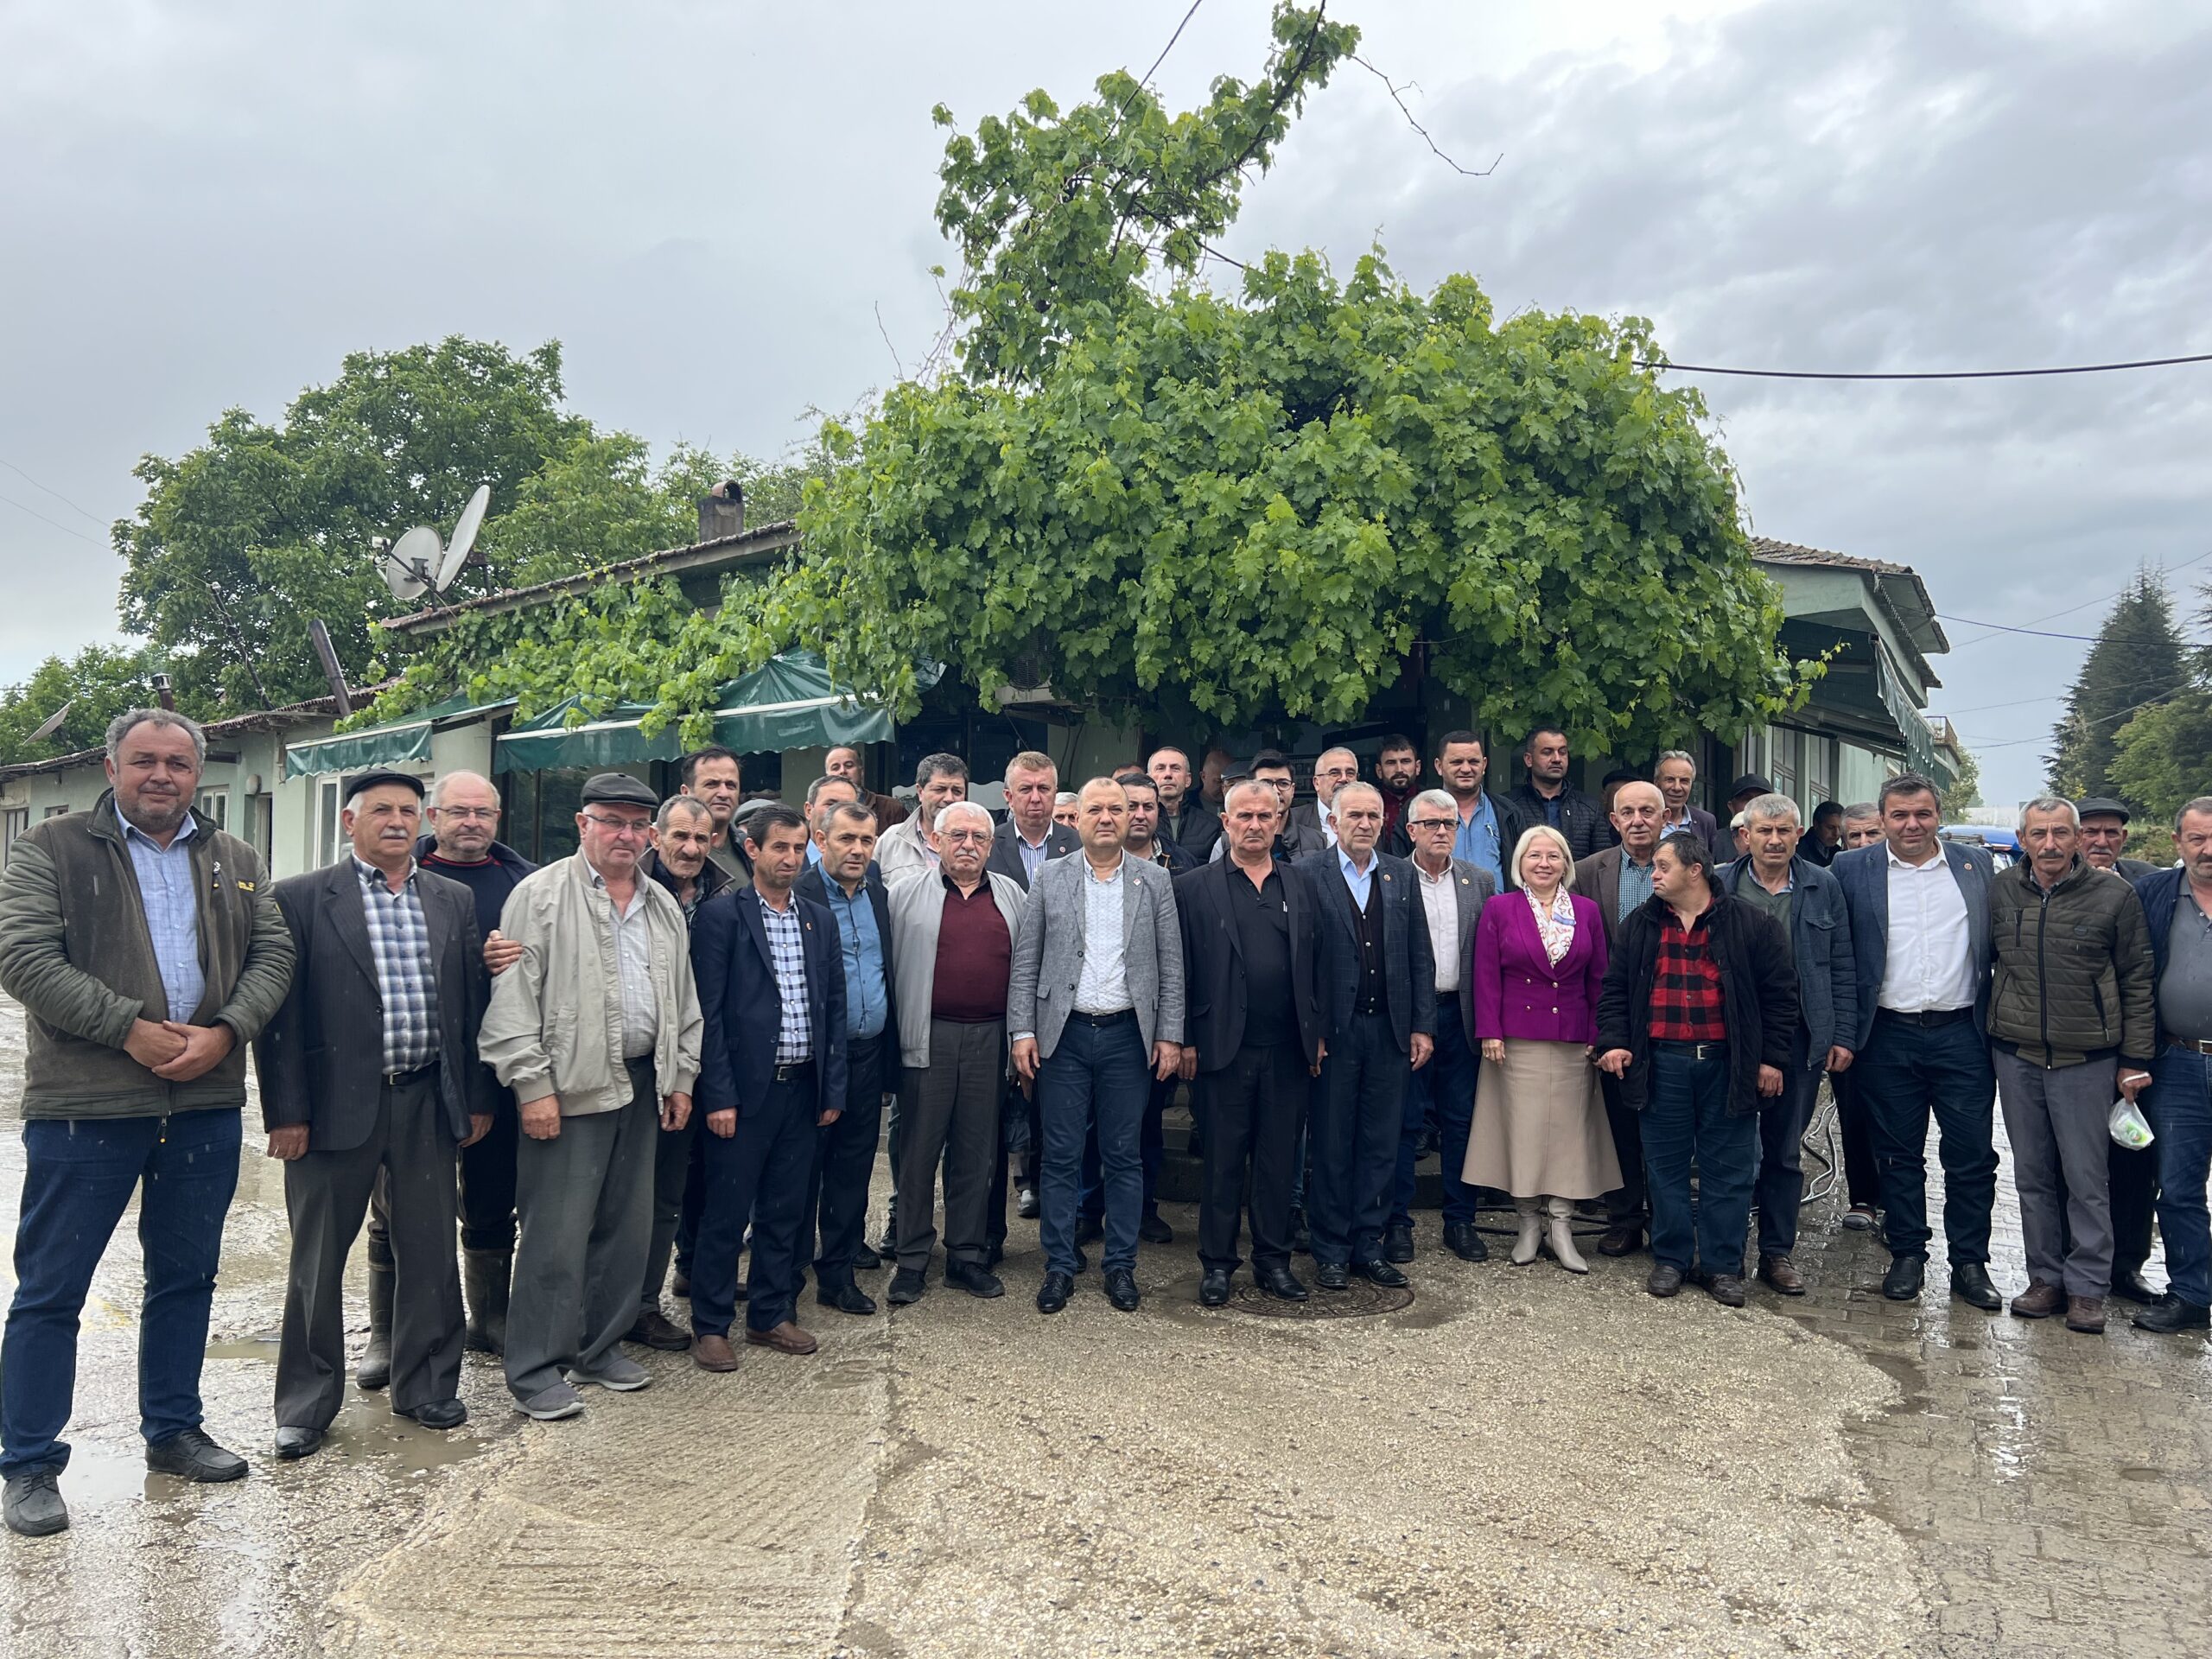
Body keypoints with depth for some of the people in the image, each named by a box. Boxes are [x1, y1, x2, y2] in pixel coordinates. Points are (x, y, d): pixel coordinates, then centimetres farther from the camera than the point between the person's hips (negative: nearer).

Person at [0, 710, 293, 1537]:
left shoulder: (234, 861, 12)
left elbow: (272, 953, 6)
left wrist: (224, 1032, -11)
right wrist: (130, 1029, -18)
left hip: (205, 1104, 4)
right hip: (83, 1106, -4)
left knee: (187, 1279, 15)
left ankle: (172, 1431, 30)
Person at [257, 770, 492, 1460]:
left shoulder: (454, 901, 8)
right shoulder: (301, 900, -3)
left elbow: (473, 1002, 10)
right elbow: (281, 1011, -6)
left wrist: (477, 1098, 7)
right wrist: (285, 1111, -10)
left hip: (428, 1103, 3)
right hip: (337, 1103, -3)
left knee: (430, 1252, 12)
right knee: (318, 1258, 9)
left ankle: (426, 1386, 28)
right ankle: (307, 1403, 24)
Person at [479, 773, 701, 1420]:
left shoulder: (663, 907, 14)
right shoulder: (540, 895, -6)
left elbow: (683, 999, 18)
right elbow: (512, 998, -11)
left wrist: (681, 1076, 13)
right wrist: (532, 1085, -15)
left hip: (641, 1087, 6)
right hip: (569, 1088, -6)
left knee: (627, 1228, 13)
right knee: (556, 1235, -2)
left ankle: (599, 1347, 28)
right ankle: (537, 1370, 11)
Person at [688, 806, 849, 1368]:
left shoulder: (819, 920, 10)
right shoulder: (722, 914, -6)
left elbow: (834, 1007, 12)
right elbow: (708, 1010, -9)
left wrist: (833, 1088, 8)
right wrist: (719, 1095, -13)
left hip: (803, 1087, 5)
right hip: (744, 1087, -5)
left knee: (786, 1211, 13)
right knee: (726, 1212, 4)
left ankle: (771, 1315, 26)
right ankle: (711, 1326, 17)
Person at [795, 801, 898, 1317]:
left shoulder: (878, 893, 10)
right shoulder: (798, 896, -11)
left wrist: (889, 1044, 10)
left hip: (868, 1053, 6)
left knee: (854, 1163, 12)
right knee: (805, 1164, 6)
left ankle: (839, 1267, 25)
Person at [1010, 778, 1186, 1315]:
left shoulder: (1155, 881, 5)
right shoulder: (1049, 878, 4)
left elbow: (1171, 967, 4)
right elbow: (1025, 963, 3)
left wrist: (1170, 1036, -2)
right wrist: (1022, 1032, -4)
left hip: (1128, 1035, 0)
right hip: (1064, 1034, 0)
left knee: (1124, 1156, 8)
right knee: (1060, 1156, 5)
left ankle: (1121, 1265, 20)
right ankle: (1060, 1265, 17)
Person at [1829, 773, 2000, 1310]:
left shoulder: (1977, 864, 6)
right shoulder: (1851, 870, 1)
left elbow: (1998, 945, 8)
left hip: (1962, 1034, 1)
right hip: (1889, 1037, -1)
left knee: (1972, 1154, 5)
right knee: (1898, 1154, 9)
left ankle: (1970, 1263, 18)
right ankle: (1907, 1255, 21)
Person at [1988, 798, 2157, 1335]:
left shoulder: (2114, 895, -4)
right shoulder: (1999, 891, 2)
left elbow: (2139, 982, 1)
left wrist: (2135, 1059, -1)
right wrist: (1983, 1035, 9)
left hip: (2086, 1061, -2)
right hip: (2016, 1057, 3)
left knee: (2086, 1179, 2)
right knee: (2033, 1177, 10)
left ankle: (2087, 1287, 14)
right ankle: (2046, 1277, 22)